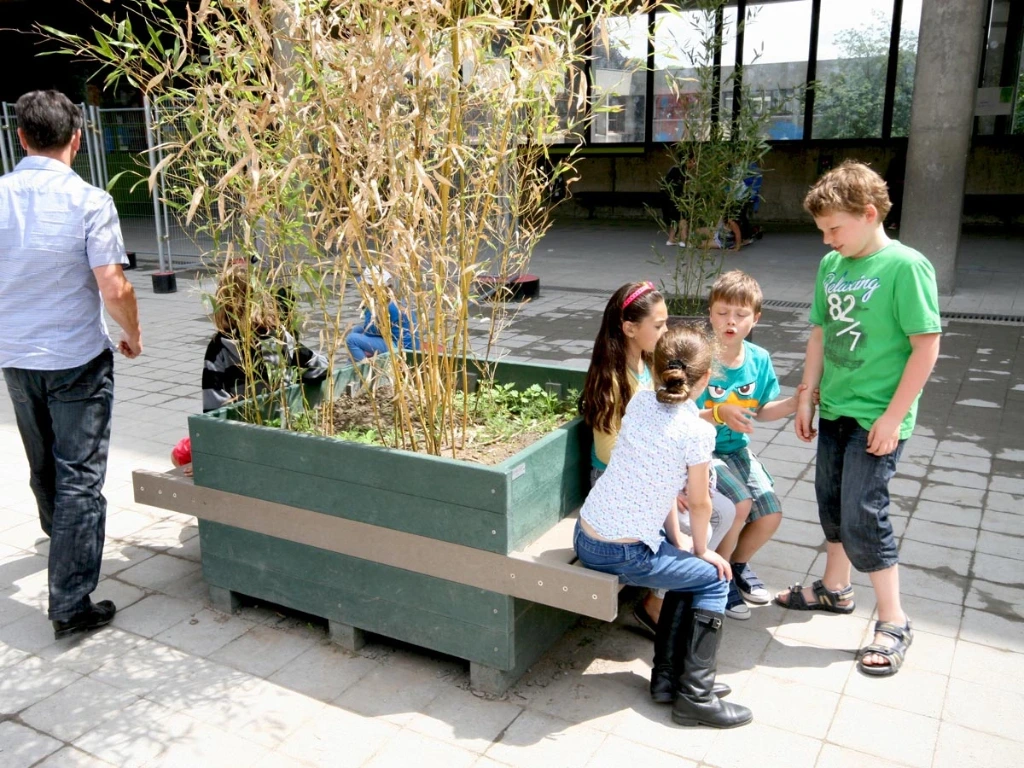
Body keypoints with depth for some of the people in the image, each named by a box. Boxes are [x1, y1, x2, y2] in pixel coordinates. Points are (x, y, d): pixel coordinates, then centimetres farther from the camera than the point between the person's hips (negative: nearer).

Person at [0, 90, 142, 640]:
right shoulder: (89, 202, -16)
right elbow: (114, 289, -19)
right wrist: (133, 336, 0)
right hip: (77, 358, -5)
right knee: (80, 476, 1)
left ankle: (62, 540, 50)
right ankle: (70, 604, 3)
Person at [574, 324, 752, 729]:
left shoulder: (641, 400, 2)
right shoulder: (697, 432, -18)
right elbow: (700, 505, -5)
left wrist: (678, 542, 12)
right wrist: (701, 549, 13)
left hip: (585, 537, 7)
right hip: (624, 555, -7)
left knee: (689, 570, 25)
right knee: (714, 580, 13)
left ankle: (667, 677, 30)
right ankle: (696, 697, 15)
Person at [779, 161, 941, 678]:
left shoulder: (905, 266, -16)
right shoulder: (831, 264, 5)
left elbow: (926, 345, -16)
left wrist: (894, 416, -17)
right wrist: (807, 397, 11)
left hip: (878, 416, -7)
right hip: (835, 408, 7)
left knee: (862, 514, -5)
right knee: (831, 502, 17)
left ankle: (893, 623, 12)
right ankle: (834, 589, 38)